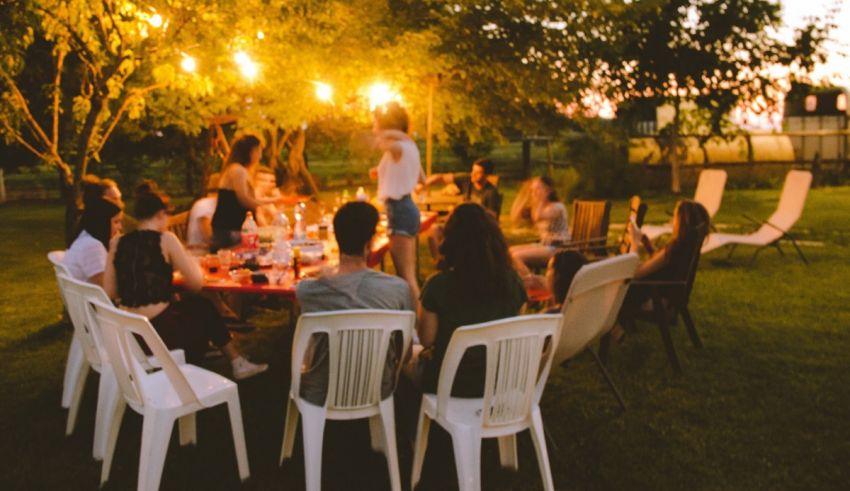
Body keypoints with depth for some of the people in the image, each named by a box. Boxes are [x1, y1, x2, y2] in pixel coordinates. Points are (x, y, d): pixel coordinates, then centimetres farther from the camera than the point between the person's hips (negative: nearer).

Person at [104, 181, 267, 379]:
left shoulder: (117, 243, 4)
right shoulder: (165, 239, -10)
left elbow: (110, 293, 3)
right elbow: (196, 284, -7)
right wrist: (194, 263, 15)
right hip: (160, 330, -6)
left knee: (196, 304, 28)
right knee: (203, 309, 24)